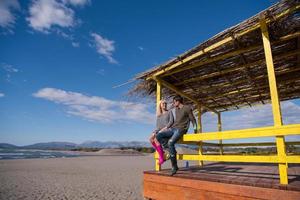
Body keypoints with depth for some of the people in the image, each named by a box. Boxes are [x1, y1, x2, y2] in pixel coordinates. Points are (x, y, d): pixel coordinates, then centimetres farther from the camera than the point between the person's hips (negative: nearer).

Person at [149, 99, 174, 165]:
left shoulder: (169, 112, 8)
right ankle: (160, 153, -9)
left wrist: (164, 128, -17)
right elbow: (157, 125, 14)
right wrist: (155, 131, -6)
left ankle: (161, 157, -21)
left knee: (156, 139, -31)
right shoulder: (158, 115, 20)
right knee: (151, 139, -23)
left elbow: (171, 121, -5)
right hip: (160, 130, 5)